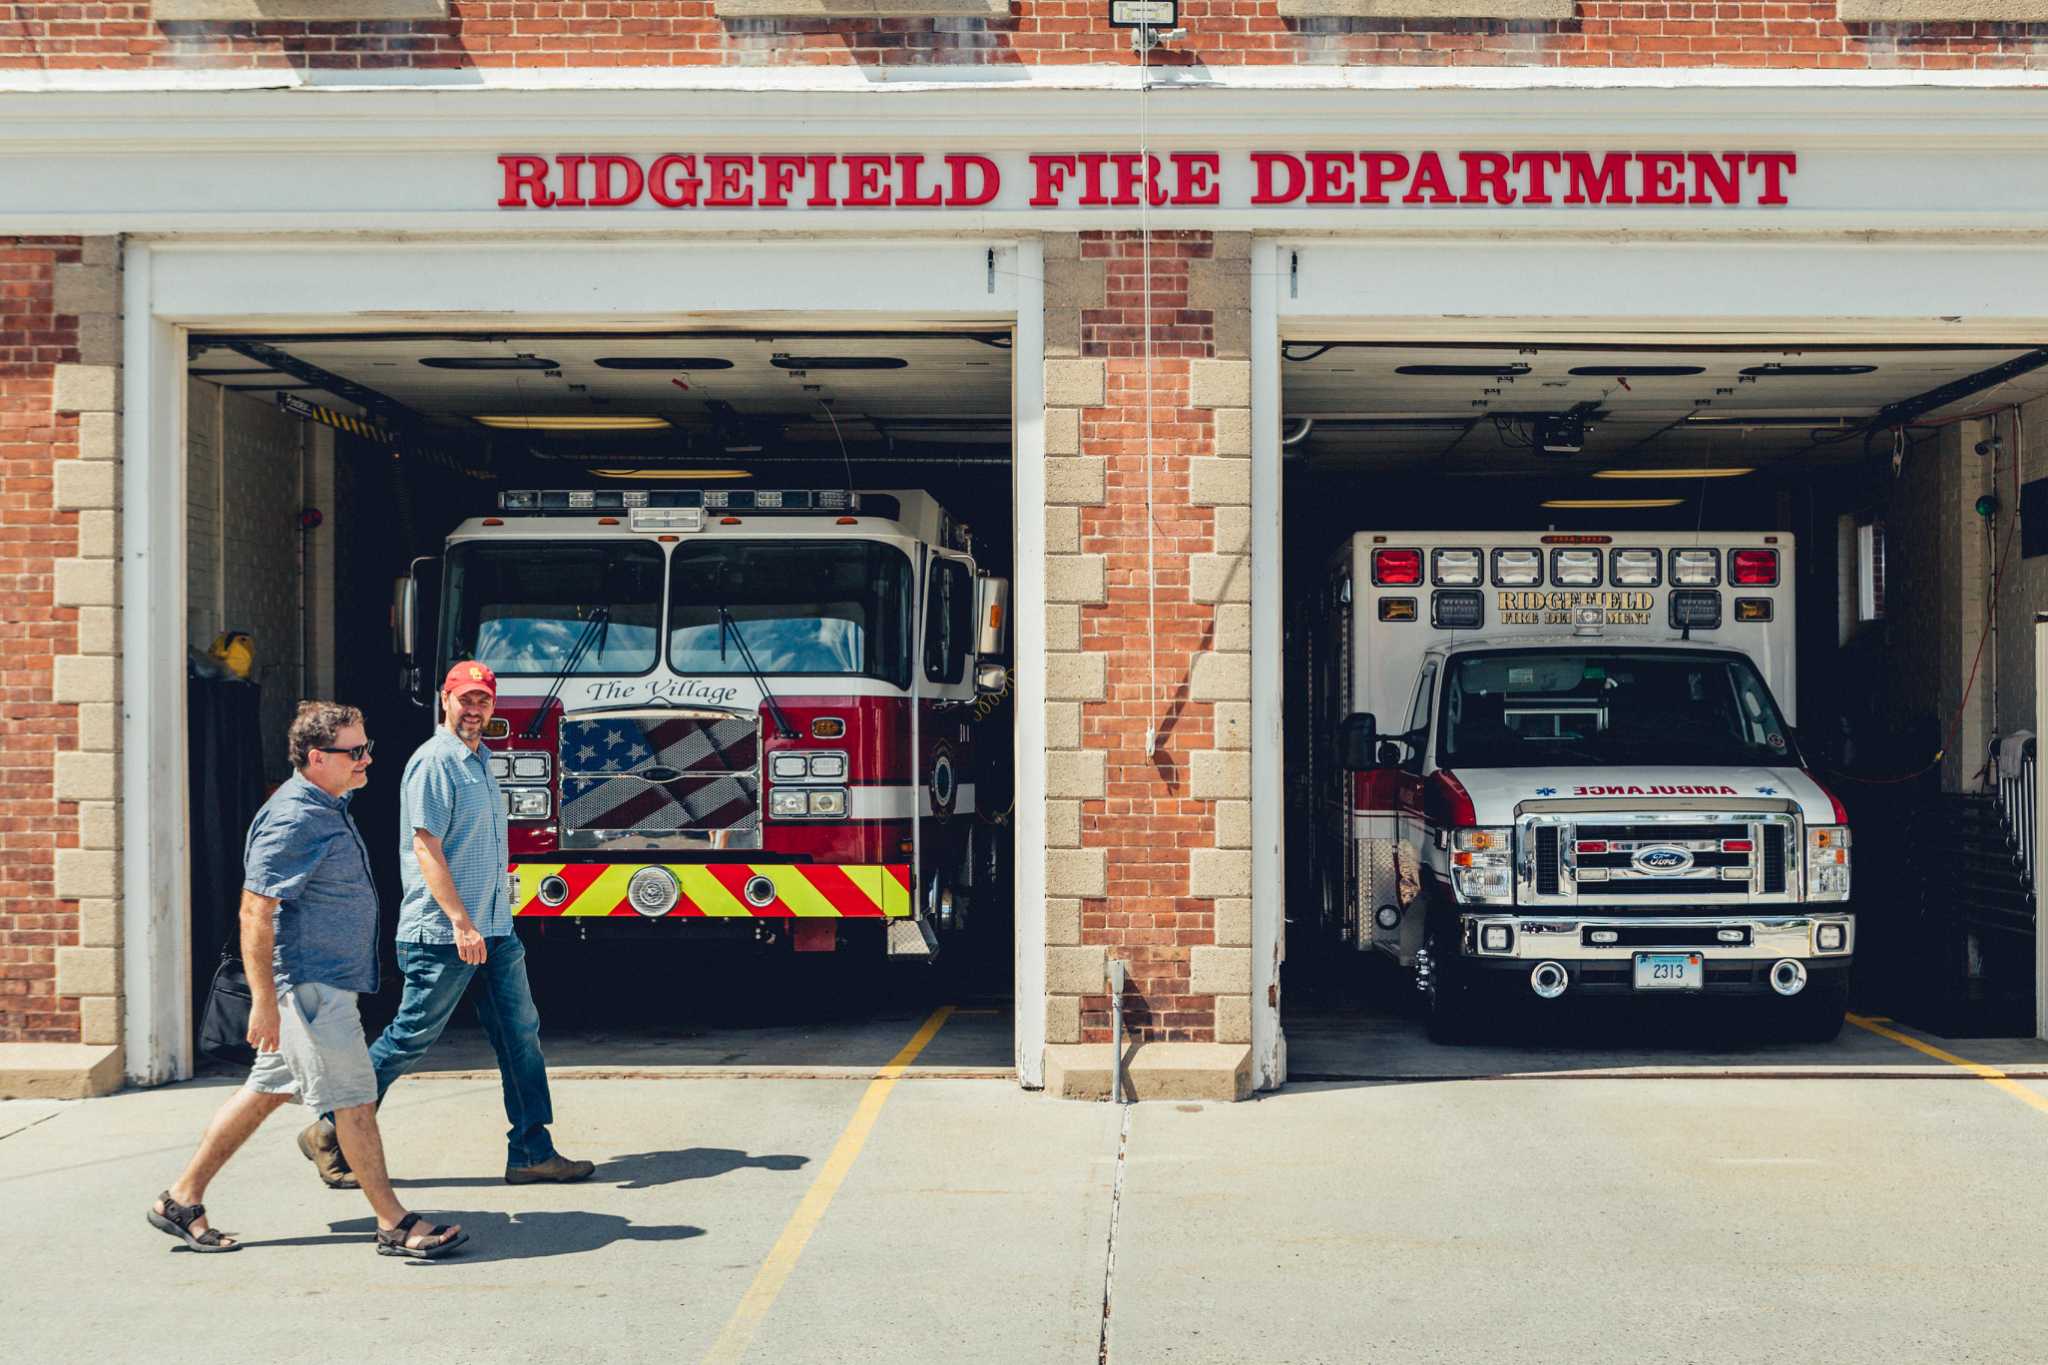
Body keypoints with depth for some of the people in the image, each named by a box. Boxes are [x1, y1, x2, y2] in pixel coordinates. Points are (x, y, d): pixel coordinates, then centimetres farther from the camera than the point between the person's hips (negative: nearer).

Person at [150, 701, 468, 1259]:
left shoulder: (327, 808, 13)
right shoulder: (293, 820, -19)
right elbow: (255, 910, -23)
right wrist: (263, 999, -26)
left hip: (326, 979, 10)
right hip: (309, 982, -10)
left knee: (267, 1089, 14)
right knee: (354, 1100, -4)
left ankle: (183, 1199, 22)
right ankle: (394, 1224, 3)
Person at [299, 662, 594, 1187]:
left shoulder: (479, 761, 16)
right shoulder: (434, 762, -12)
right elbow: (427, 849, -19)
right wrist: (460, 923, -24)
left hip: (494, 929, 9)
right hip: (443, 933, -9)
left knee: (521, 1034, 4)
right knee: (409, 1039, -1)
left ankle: (531, 1153, 8)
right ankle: (329, 1136, 12)